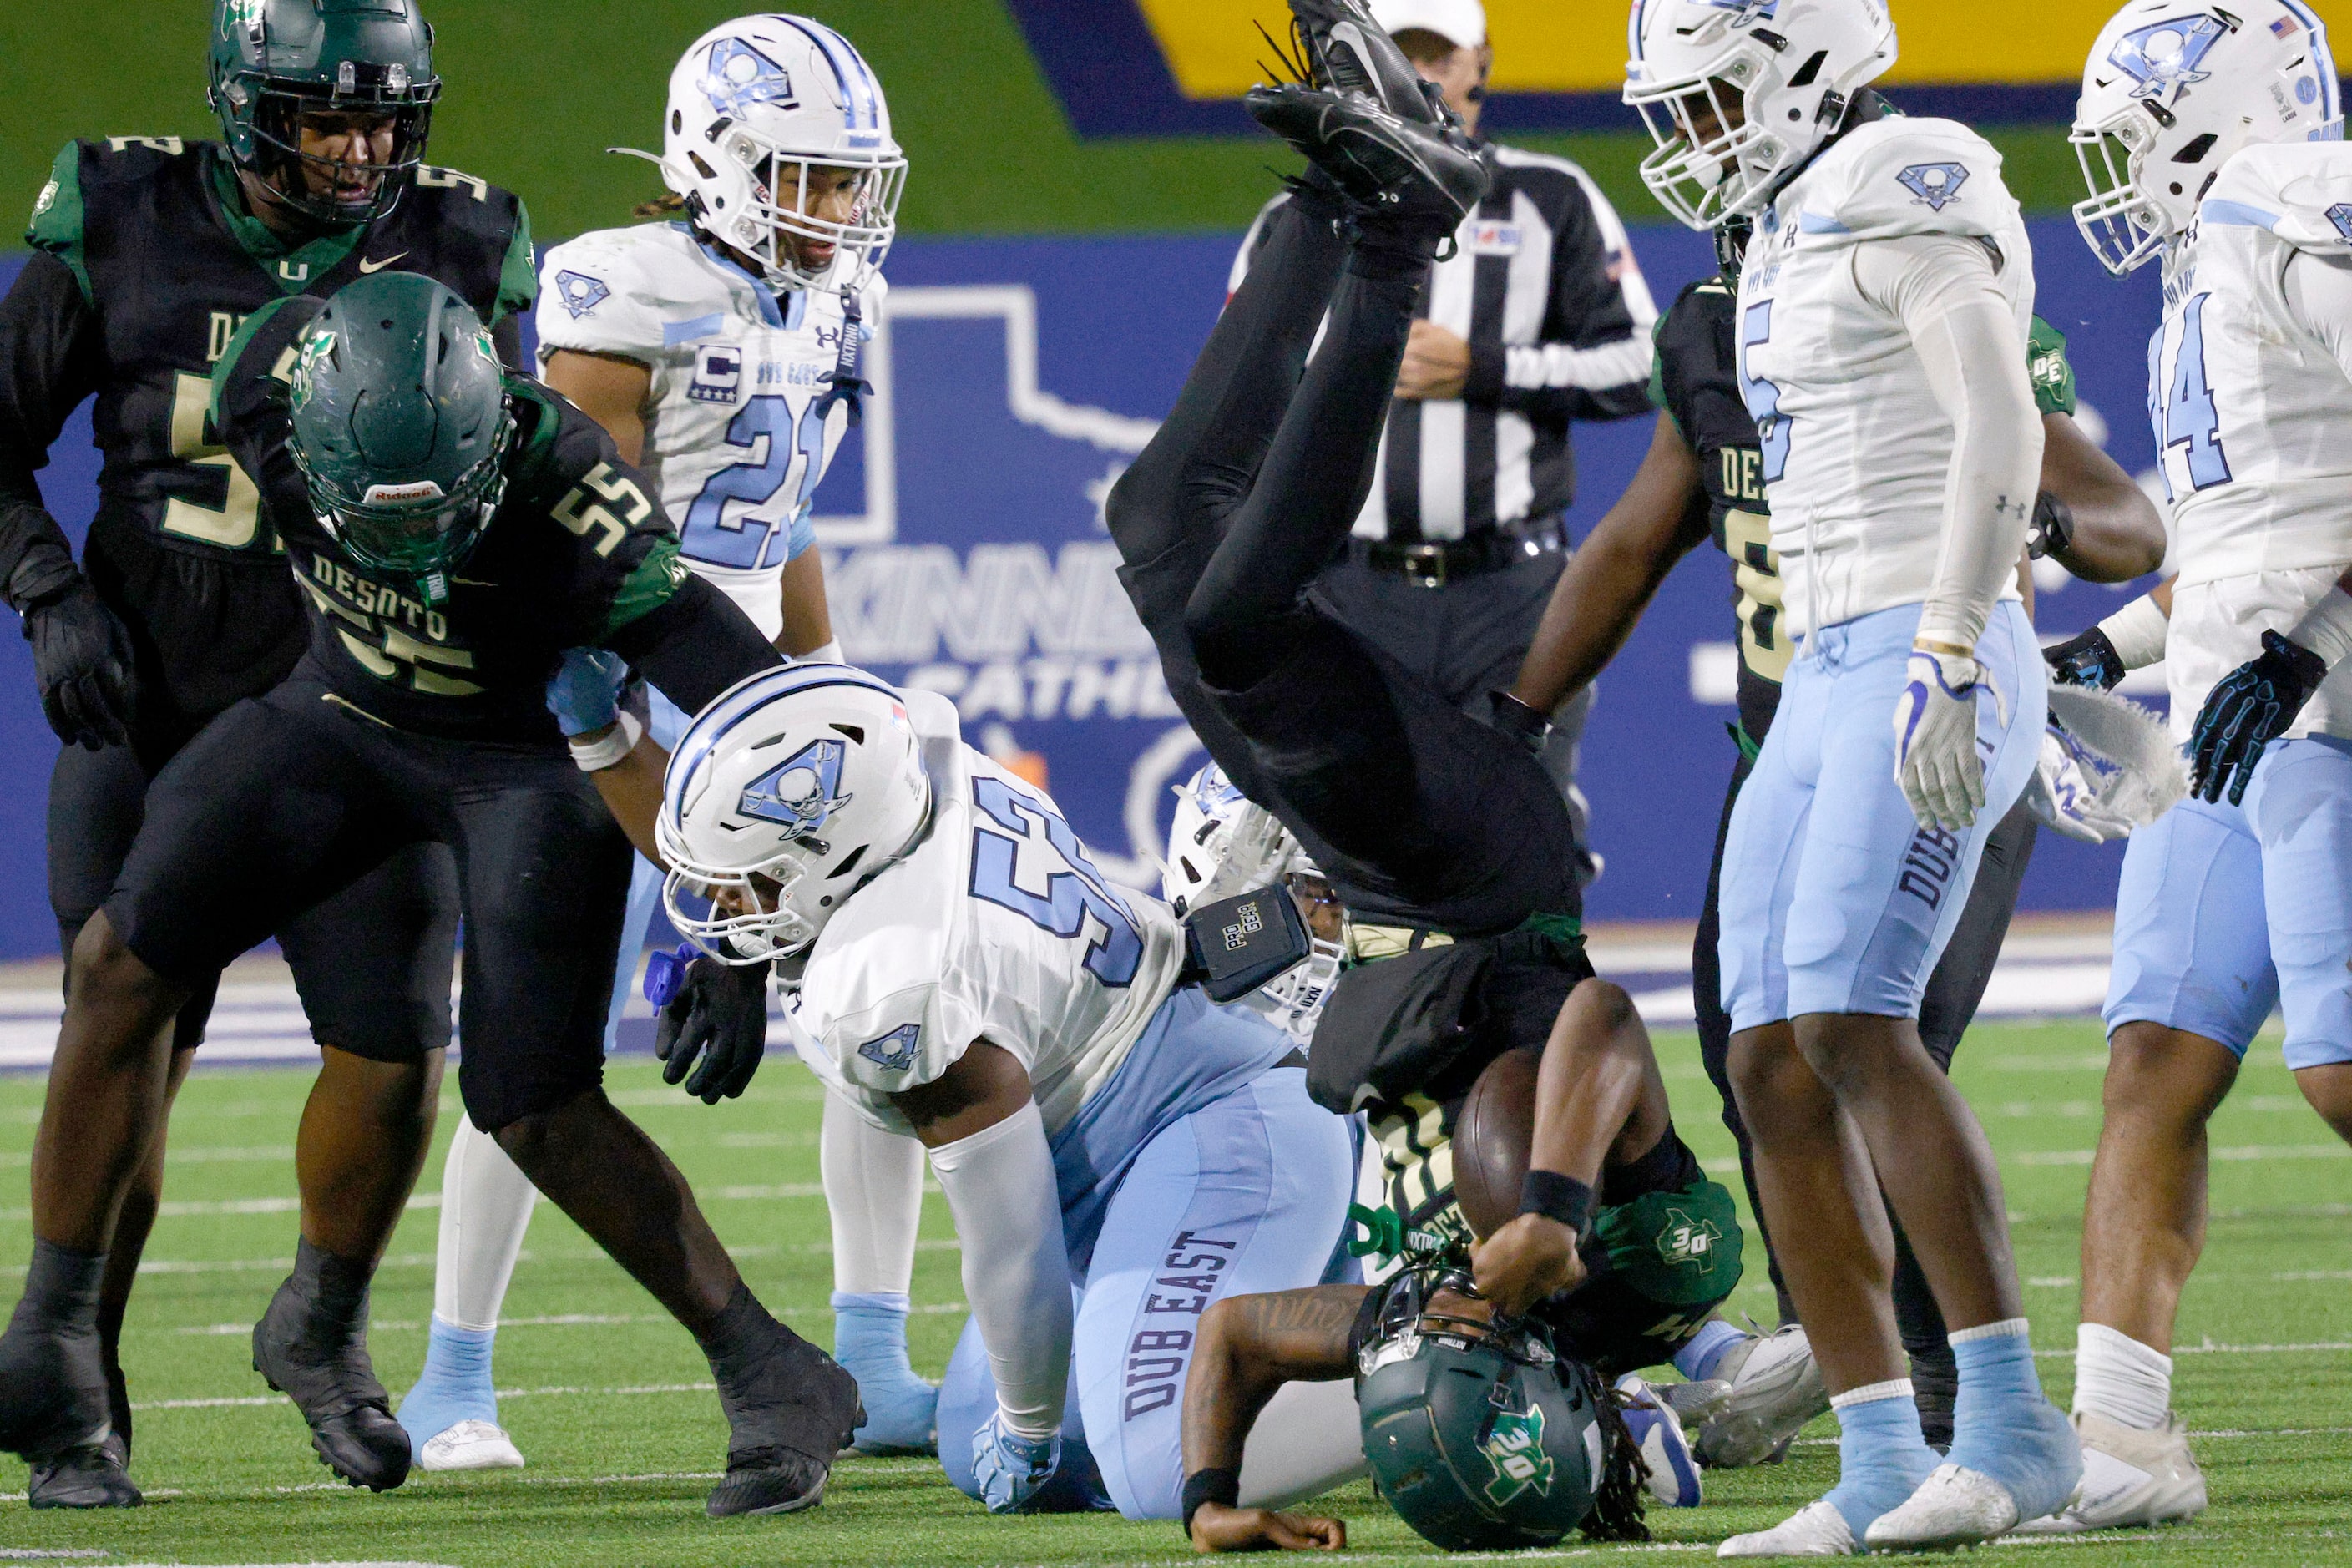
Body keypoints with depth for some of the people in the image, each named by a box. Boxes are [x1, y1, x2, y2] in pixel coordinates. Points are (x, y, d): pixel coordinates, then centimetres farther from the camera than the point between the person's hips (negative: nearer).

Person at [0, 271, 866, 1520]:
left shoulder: (566, 506, -38)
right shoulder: (270, 391, -27)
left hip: (532, 752, -5)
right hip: (344, 707, 5)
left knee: (538, 1113, -14)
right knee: (123, 968, -3)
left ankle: (776, 1384, -1)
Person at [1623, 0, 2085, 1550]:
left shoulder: (1903, 191, -10)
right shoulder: (1792, 241, 20)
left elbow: (2001, 428, -20)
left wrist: (1950, 666, -27)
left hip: (1926, 672, -10)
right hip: (1827, 689, 10)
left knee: (1852, 1028, -20)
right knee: (1775, 1063, 1)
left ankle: (2012, 1425, -16)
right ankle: (1885, 1471, 2)